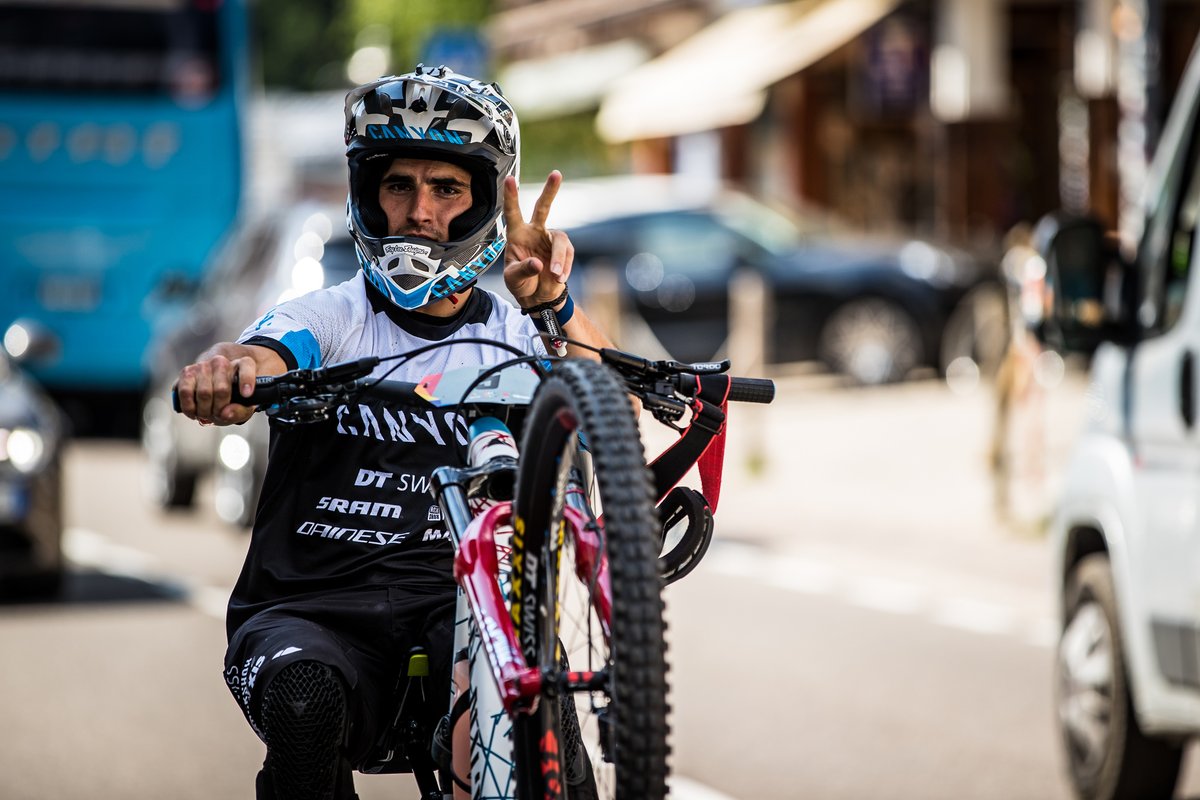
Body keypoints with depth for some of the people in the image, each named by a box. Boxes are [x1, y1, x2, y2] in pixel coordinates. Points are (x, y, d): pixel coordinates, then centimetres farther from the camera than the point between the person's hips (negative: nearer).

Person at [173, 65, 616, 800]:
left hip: (455, 602, 0)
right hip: (310, 608, 0)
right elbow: (261, 366, -14)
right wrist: (224, 370, -39)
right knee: (306, 689, -34)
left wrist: (555, 304, -27)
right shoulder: (328, 319, 9)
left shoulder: (514, 337, 11)